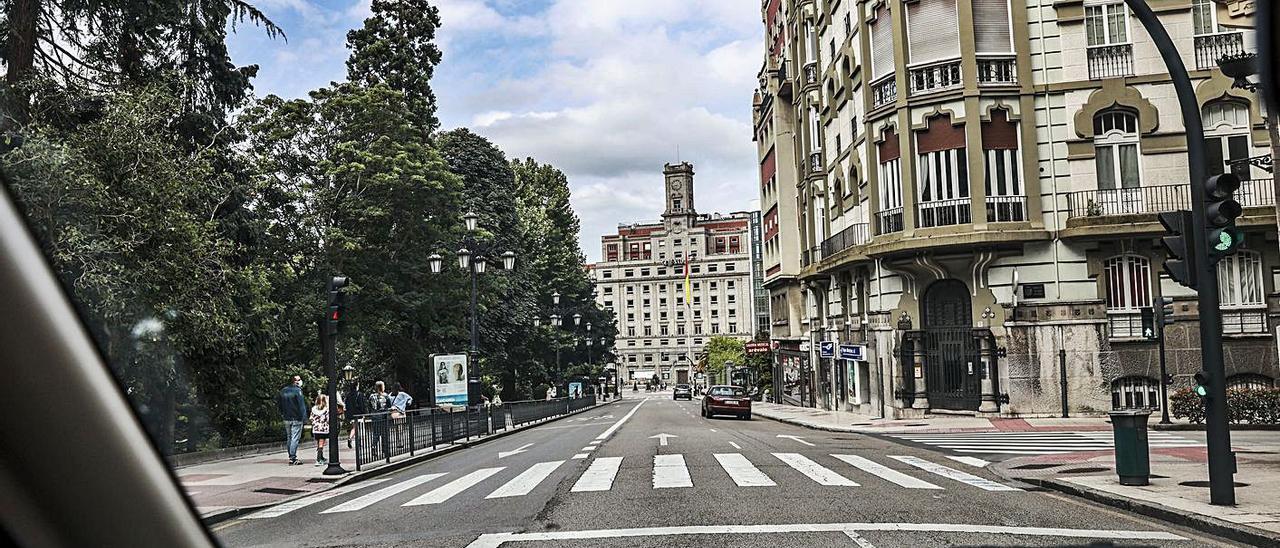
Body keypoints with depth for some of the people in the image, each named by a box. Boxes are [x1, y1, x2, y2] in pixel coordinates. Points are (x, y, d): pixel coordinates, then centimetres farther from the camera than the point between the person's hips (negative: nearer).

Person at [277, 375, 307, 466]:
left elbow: (279, 404, 16)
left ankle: (291, 457, 19)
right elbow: (301, 404, -15)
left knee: (288, 438, 15)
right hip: (296, 419, -7)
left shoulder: (283, 391, 10)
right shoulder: (297, 390, -12)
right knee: (295, 438, -5)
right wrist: (304, 416, -10)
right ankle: (292, 458, -9)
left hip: (286, 418, 7)